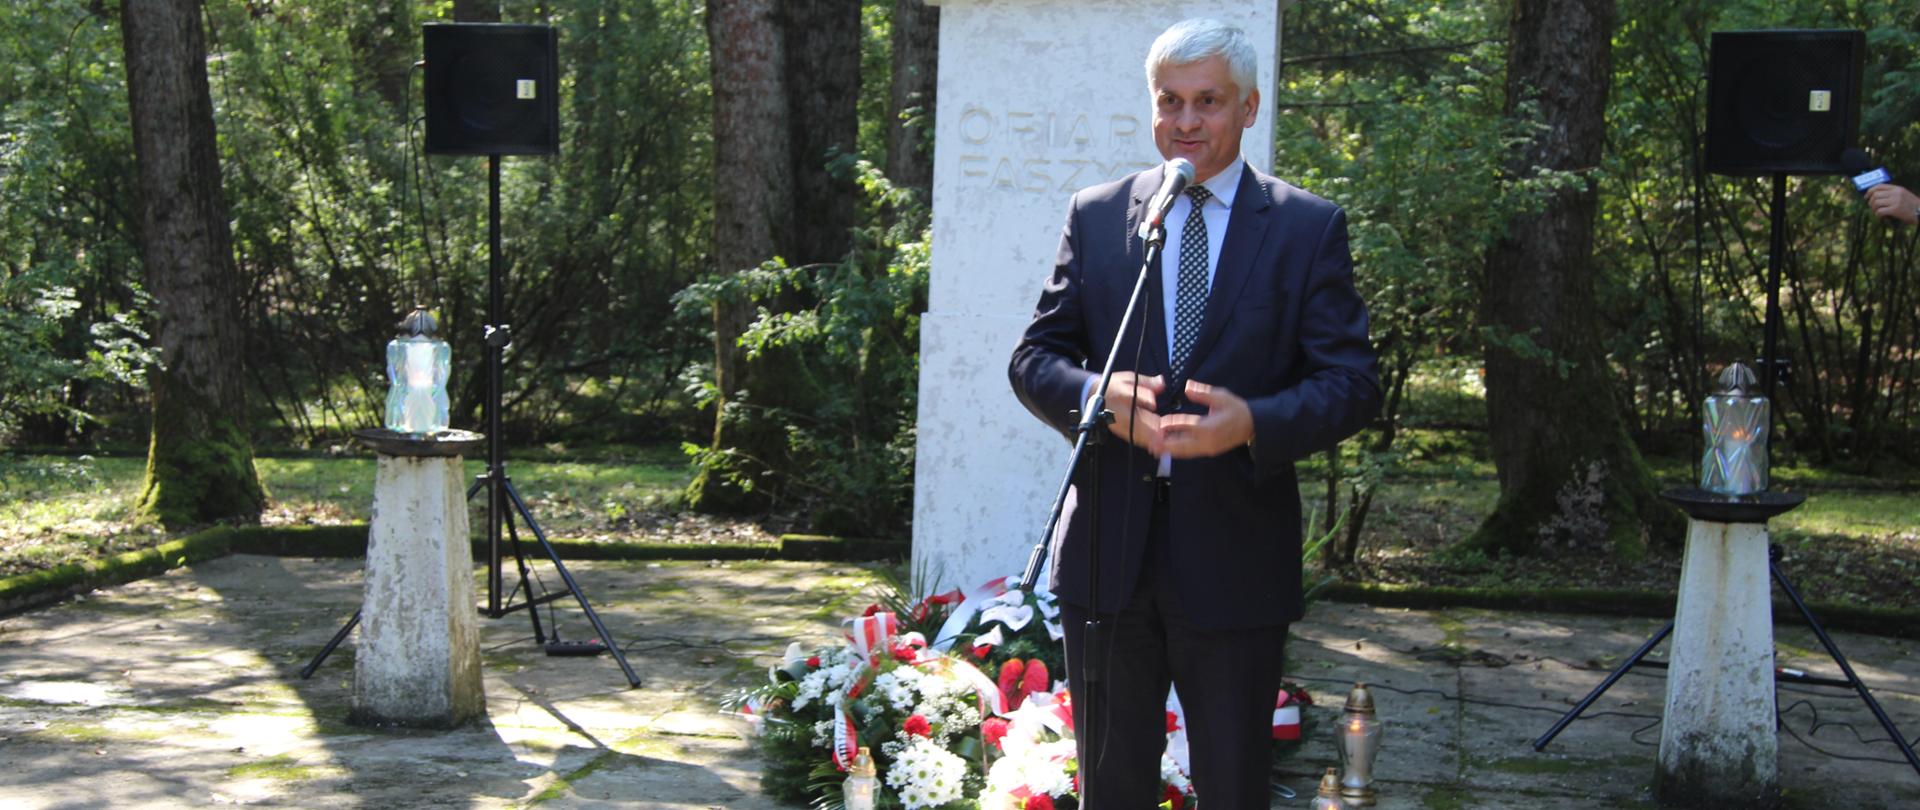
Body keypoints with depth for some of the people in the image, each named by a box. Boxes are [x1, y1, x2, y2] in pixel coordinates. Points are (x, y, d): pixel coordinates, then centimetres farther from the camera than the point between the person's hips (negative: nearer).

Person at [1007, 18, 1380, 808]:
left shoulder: (1309, 228, 0)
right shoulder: (1096, 215, 6)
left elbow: (1353, 381, -5)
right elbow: (1034, 357, 5)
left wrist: (1254, 423, -25)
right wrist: (1095, 395, -18)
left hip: (1235, 557, -2)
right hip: (1107, 549, 2)